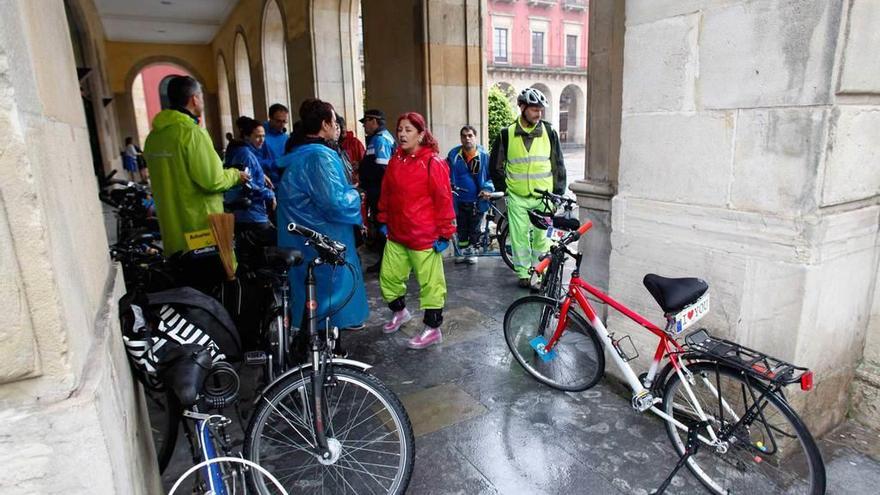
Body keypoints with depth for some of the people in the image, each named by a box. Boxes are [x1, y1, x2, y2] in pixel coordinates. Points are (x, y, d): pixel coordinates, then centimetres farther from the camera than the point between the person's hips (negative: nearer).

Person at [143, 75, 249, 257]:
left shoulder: (153, 136, 8)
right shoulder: (192, 132, -15)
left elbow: (174, 179, 16)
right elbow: (212, 181, -19)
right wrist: (235, 175, 0)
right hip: (202, 227, -8)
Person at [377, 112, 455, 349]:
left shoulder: (433, 163, -13)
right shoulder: (395, 160, 7)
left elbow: (444, 200, -14)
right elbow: (386, 193, 15)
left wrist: (444, 233, -14)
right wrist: (384, 221, 15)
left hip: (424, 236, -7)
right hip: (396, 233, 7)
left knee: (430, 283, 5)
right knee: (388, 276, 17)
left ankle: (433, 329, 19)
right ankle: (399, 311, 42)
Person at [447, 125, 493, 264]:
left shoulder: (484, 155, -6)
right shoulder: (454, 154, -3)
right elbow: (447, 175, 5)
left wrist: (488, 188, -15)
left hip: (477, 200, -1)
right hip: (460, 200, 2)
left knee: (474, 228, 12)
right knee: (461, 228, 14)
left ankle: (472, 251, 29)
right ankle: (463, 250, 30)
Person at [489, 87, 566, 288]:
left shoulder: (549, 133, 2)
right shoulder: (507, 134, 0)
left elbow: (558, 165, 8)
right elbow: (496, 165, 10)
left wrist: (558, 192, 6)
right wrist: (504, 189, 9)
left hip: (543, 197, 0)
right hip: (517, 198, 0)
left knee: (541, 237, 4)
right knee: (519, 237, 5)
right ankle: (523, 273, 19)